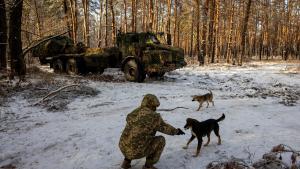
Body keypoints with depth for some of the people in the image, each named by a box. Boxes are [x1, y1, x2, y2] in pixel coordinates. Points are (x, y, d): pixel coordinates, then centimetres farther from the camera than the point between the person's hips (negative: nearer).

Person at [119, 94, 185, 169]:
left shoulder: (134, 113, 9)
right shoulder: (153, 116, -9)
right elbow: (165, 127, 2)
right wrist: (176, 131, 22)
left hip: (123, 148, 7)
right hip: (137, 151, -7)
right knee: (161, 140, 9)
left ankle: (127, 161, 23)